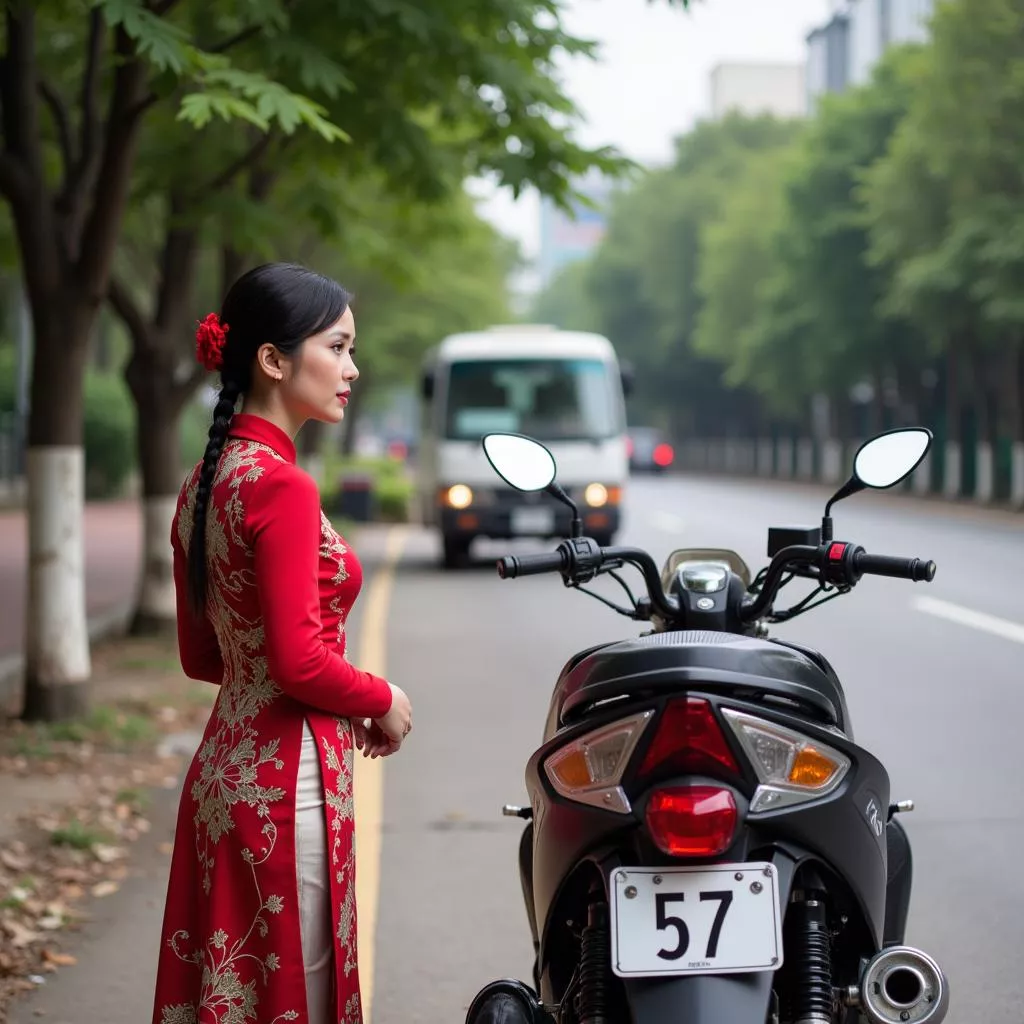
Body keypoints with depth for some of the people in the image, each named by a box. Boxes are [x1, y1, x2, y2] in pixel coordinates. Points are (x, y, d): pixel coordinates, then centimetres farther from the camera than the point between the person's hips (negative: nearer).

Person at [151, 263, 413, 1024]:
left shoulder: (207, 483, 10)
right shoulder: (281, 485, -17)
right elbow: (300, 660, -21)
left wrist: (348, 696, 12)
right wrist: (383, 701, -4)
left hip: (224, 770, 9)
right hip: (287, 781, -9)